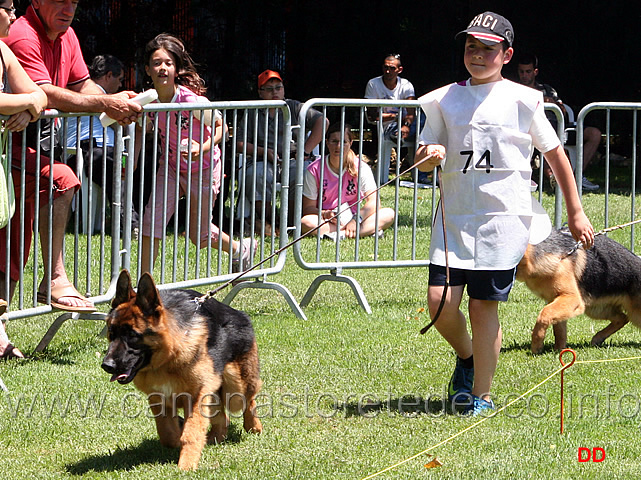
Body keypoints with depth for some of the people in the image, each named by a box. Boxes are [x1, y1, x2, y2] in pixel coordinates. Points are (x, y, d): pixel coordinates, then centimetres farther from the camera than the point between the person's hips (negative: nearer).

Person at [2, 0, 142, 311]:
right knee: (61, 179, -32)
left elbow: (83, 86, 13)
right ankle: (54, 280, -29)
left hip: (35, 142, 10)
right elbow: (45, 95, -28)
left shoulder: (66, 37, 11)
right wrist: (105, 104, -30)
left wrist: (115, 102, -9)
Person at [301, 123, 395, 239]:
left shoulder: (361, 167, -2)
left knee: (389, 214, -22)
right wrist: (325, 214, -26)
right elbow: (308, 208, -4)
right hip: (326, 221, -2)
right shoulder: (314, 170, -5)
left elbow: (374, 202, -11)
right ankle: (367, 230, -33)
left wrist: (356, 220, -28)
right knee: (305, 223, -37)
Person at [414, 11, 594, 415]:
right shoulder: (444, 100, 11)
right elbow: (422, 159, 14)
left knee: (484, 305, -6)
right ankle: (466, 356, 23)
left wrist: (576, 213, 10)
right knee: (441, 301, -8)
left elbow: (555, 154, 10)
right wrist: (430, 155, -11)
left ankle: (481, 395, 5)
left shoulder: (521, 100, 3)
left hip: (504, 215, -3)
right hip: (454, 215, 3)